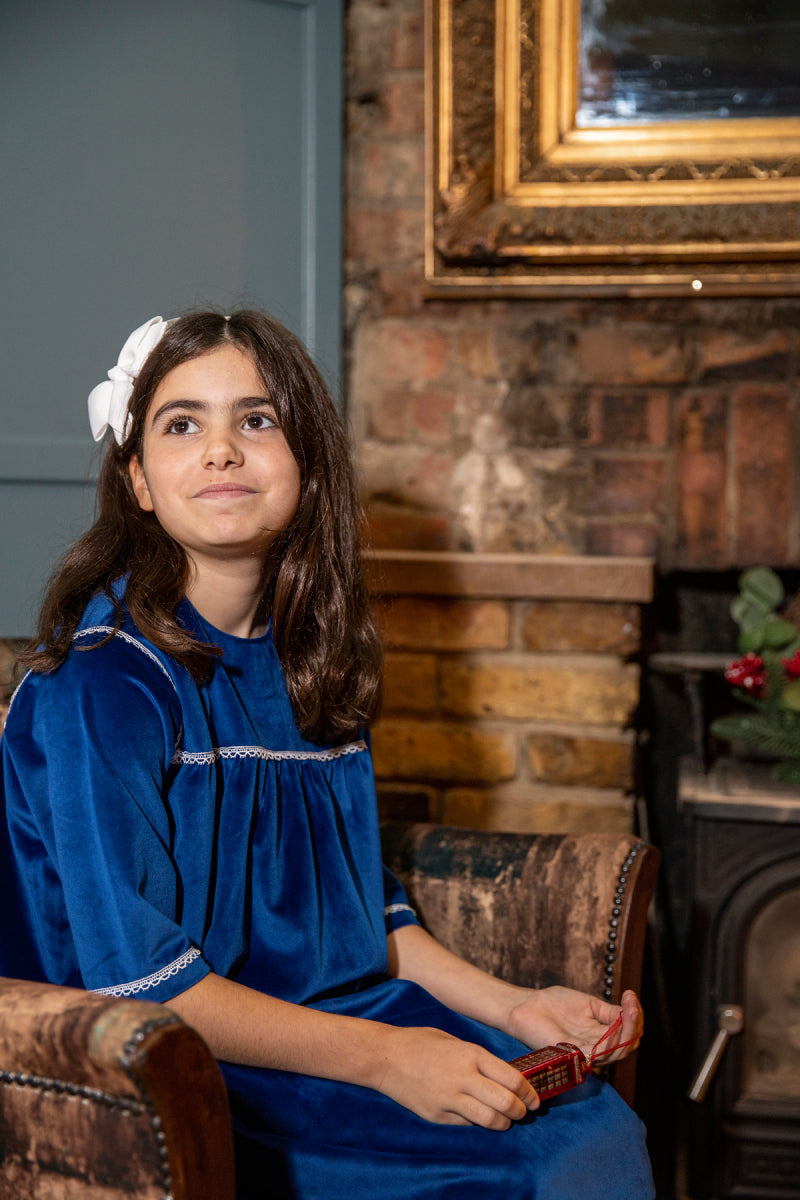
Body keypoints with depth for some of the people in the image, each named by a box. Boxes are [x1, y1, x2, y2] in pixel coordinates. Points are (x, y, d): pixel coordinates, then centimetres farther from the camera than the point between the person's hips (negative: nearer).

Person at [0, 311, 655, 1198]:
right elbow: (136, 976, -20)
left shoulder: (306, 657, 6)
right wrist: (381, 1057, -23)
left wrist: (513, 1007, 3)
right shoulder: (105, 677, -16)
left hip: (339, 1014, 7)